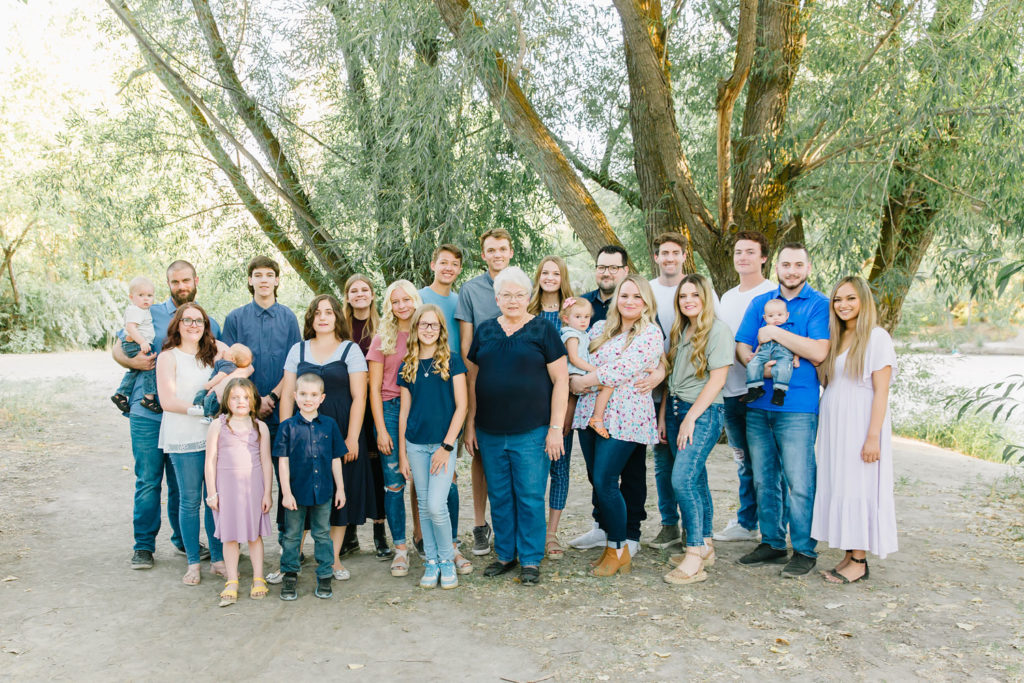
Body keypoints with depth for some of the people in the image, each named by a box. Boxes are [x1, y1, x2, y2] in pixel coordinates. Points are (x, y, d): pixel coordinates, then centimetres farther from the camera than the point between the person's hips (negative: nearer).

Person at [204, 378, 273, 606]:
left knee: (255, 534, 8)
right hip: (226, 484, 0)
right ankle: (232, 583, 15)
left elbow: (266, 462, 4)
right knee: (229, 535, 5)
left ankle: (258, 580, 18)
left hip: (254, 484, 1)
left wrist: (267, 492, 2)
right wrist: (211, 492, -2)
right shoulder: (218, 426, 0)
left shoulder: (260, 427, 3)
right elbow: (210, 460, 1)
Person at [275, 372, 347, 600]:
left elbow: (336, 460, 6)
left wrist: (340, 488, 6)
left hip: (323, 491, 1)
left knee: (322, 534, 11)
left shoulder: (329, 425, 1)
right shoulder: (288, 426, -5)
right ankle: (290, 575, 24)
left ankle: (324, 577, 21)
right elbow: (283, 461, -5)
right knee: (292, 535, 11)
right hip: (296, 491, -1)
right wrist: (286, 492, -9)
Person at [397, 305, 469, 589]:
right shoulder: (408, 366, 7)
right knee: (424, 506, 9)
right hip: (416, 444, 3)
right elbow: (404, 411, 10)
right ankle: (432, 562, 21)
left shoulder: (452, 361, -2)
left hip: (443, 443, -3)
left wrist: (446, 446, -11)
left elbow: (461, 406, -5)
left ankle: (447, 559, 10)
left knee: (436, 505, -11)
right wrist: (402, 452, 7)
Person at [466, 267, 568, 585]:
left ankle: (531, 559, 15)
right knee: (499, 496, 11)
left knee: (530, 496, 1)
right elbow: (472, 377, 15)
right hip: (490, 433, 4)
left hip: (531, 433, -4)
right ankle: (505, 554, 25)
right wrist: (470, 422, 10)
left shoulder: (542, 330, -2)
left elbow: (561, 380, -4)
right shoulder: (485, 331, 9)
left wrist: (556, 428, -9)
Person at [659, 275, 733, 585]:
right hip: (676, 408, 7)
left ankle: (695, 558, -11)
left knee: (682, 478, -17)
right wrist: (663, 415, 12)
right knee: (695, 478, 11)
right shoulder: (680, 331, 15)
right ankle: (705, 545, 21)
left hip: (704, 412, -7)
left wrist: (691, 418, -16)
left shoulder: (718, 330, -8)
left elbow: (717, 379, -14)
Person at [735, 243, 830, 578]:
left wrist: (775, 333, -12)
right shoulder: (759, 303, 14)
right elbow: (742, 347, 8)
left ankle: (804, 550, 11)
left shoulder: (819, 305, -1)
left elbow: (819, 352, -14)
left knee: (799, 483, -2)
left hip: (797, 408, -5)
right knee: (764, 479, 11)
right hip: (758, 405, 5)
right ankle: (771, 543, 24)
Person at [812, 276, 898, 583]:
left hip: (860, 423, -7)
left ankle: (860, 562, 5)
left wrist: (873, 437, -17)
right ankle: (849, 555, 16)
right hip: (833, 423, 7)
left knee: (859, 487, -3)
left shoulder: (876, 337, -7)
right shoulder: (834, 338, 14)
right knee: (836, 486, 7)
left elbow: (881, 392, -11)